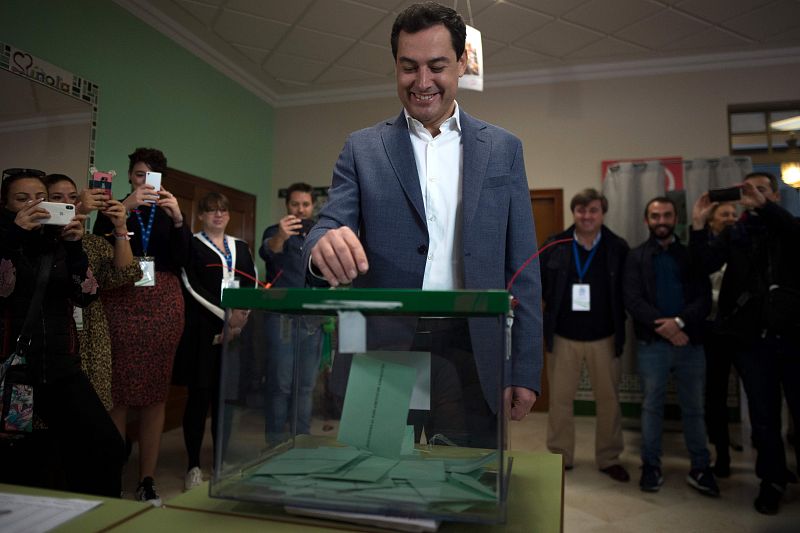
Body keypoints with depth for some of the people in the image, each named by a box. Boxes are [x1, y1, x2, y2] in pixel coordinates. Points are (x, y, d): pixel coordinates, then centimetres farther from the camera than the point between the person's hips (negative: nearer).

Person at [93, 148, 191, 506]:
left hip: (163, 304, 1)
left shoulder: (169, 212, 15)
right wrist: (124, 209, -14)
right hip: (120, 303, -1)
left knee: (155, 392, 0)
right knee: (117, 391, -7)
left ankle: (147, 480, 7)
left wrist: (177, 219, -12)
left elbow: (183, 259, 2)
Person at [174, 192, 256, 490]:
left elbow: (252, 286, 10)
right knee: (200, 394, -2)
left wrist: (241, 316, -7)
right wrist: (226, 313, -14)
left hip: (236, 329, 3)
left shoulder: (241, 248, 18)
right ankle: (194, 465, 9)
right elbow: (192, 286, -6)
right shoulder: (192, 245, 5)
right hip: (202, 329, -3)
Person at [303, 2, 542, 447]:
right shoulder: (362, 148, 6)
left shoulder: (503, 149, 7)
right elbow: (329, 226, -3)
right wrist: (325, 246, -28)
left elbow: (522, 270, 5)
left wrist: (525, 370, 0)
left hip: (472, 357, 1)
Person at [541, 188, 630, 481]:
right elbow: (538, 282, -3)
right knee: (560, 398, 9)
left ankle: (609, 459, 31)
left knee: (608, 399, 13)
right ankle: (560, 456, 26)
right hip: (563, 336, 0)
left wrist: (622, 327, -11)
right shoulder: (555, 245, -3)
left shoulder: (619, 247, -3)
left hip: (604, 338, 0)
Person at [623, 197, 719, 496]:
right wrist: (662, 325, -16)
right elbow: (632, 300, -5)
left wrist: (680, 321, -16)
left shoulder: (691, 254, 11)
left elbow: (704, 298, 1)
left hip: (689, 341, 1)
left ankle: (700, 469, 21)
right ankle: (651, 467, 18)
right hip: (652, 343, -1)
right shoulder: (636, 257, 7)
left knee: (694, 408, 8)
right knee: (652, 406, 7)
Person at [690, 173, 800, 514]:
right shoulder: (734, 234, 9)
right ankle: (772, 480, 26)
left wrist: (764, 207, -29)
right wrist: (698, 226, -18)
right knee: (763, 415, 11)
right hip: (751, 338, 1)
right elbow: (706, 263, -6)